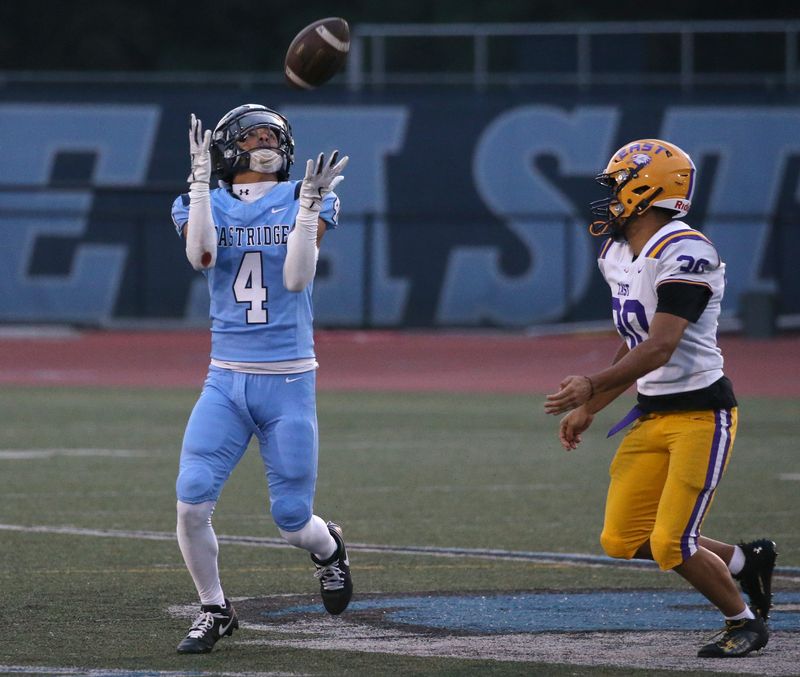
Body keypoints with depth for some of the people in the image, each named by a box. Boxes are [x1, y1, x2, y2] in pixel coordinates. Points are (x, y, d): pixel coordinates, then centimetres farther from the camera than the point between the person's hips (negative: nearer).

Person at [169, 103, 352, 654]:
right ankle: (215, 611, 6)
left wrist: (311, 202, -17)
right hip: (226, 381, 1)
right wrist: (200, 177, -16)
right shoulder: (207, 204, 6)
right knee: (192, 502, -15)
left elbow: (297, 277, -11)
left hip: (290, 382, -1)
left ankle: (328, 547, 37)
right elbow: (202, 256, -16)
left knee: (293, 522, 0)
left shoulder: (303, 202, 2)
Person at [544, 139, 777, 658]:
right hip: (652, 416, 9)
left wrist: (593, 386, -33)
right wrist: (589, 411, 20)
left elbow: (660, 348, -27)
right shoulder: (618, 255, 10)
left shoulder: (683, 254, -19)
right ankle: (746, 560, 22)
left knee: (671, 546, -11)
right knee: (622, 541, 4)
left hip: (701, 414, -9)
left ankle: (746, 622, 14)